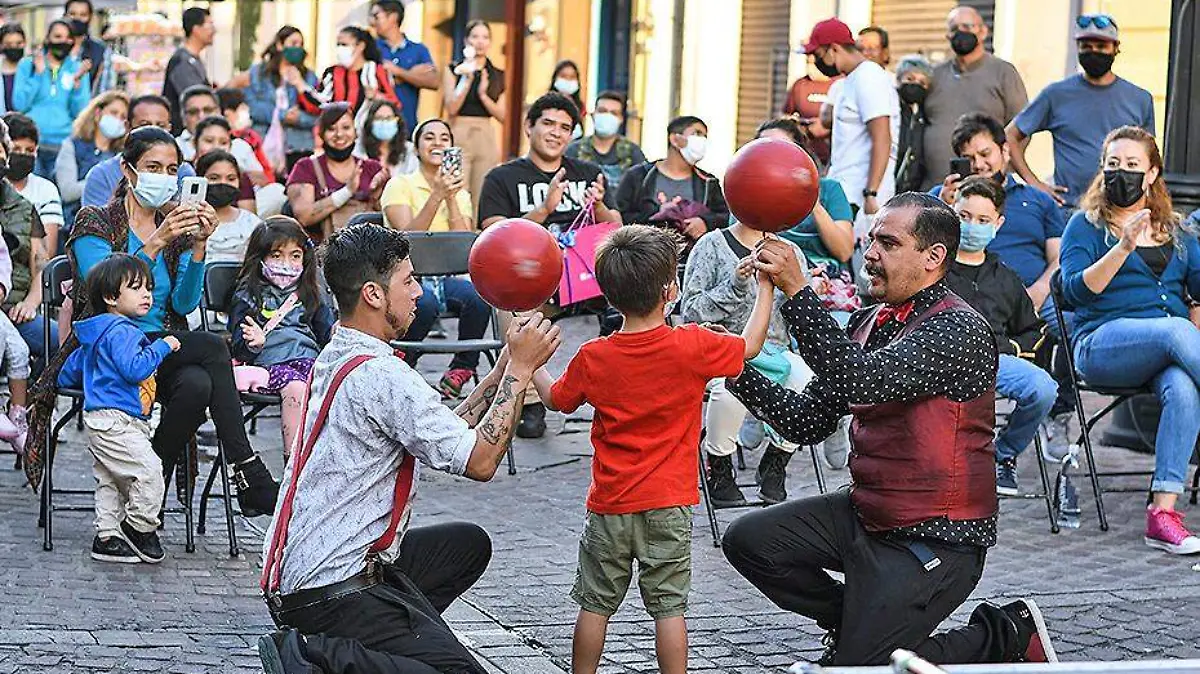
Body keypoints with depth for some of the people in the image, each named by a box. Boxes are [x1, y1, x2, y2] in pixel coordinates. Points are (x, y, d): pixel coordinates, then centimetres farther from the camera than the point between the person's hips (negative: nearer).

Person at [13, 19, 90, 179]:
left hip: (64, 143, 1)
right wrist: (38, 73, -7)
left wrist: (77, 81, -10)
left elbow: (79, 112, 2)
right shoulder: (27, 64, 7)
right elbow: (20, 105, -2)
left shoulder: (78, 69, 9)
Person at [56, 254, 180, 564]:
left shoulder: (96, 335, 21)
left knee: (110, 480, 13)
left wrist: (97, 377, 47)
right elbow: (135, 368, -25)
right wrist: (162, 346, -15)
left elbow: (70, 372, 30)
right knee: (150, 472, -15)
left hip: (102, 420, 11)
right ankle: (139, 528, -5)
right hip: (115, 420, -11)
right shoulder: (120, 332, -12)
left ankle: (107, 537, 16)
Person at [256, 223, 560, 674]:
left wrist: (508, 362, 12)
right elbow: (479, 460, -16)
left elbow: (446, 432, 15)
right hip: (334, 590, -10)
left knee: (468, 543, 24)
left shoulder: (334, 359, 12)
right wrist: (520, 368, -9)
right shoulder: (379, 375, -18)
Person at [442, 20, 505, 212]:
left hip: (487, 138, 3)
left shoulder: (498, 76, 12)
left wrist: (483, 94, -8)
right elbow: (451, 108, -5)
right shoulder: (454, 70, 5)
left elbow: (502, 115, 6)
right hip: (459, 136, -3)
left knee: (482, 201, 0)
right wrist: (467, 79, -12)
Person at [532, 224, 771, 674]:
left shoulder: (592, 358, -6)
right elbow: (750, 346, 4)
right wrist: (766, 287, 16)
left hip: (609, 506, 2)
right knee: (669, 607, 4)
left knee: (595, 605, 12)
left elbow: (556, 398, 12)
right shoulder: (692, 347, -12)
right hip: (668, 506, -1)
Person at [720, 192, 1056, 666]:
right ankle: (861, 623, 18)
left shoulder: (959, 329, -19)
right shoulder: (868, 324, 8)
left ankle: (1006, 634, 9)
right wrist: (739, 371, -8)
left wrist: (797, 291, -36)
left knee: (858, 668, -9)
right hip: (866, 514, 8)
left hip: (935, 539, -8)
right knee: (749, 540, 0)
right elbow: (807, 421, 6)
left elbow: (864, 379, -35)